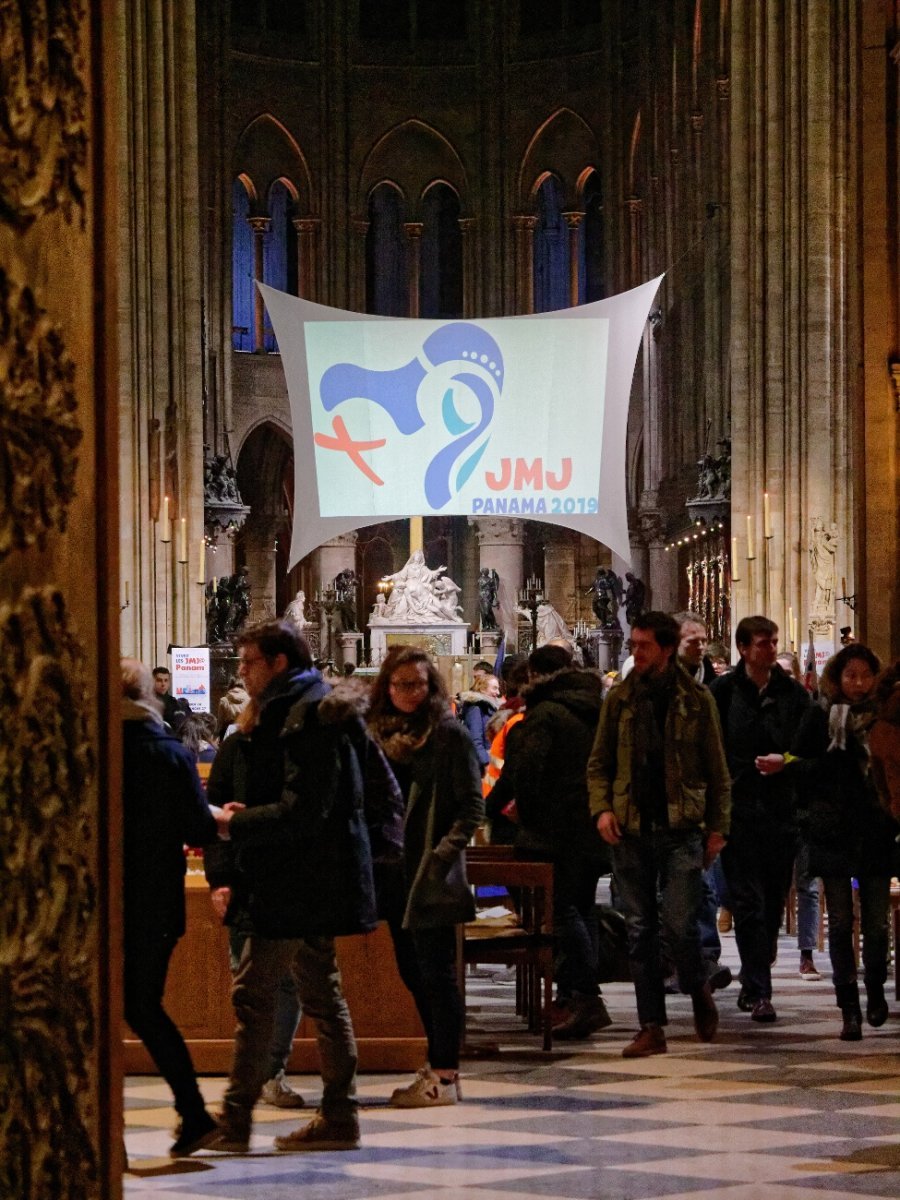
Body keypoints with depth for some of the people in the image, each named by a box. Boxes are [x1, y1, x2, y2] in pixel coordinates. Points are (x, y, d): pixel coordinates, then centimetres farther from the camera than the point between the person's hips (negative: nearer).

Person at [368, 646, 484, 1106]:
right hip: (393, 872, 7)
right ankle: (437, 1065, 20)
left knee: (436, 973, -4)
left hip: (431, 877, -7)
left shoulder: (449, 734, -6)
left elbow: (472, 806, -8)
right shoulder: (379, 733, 12)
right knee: (414, 973, 12)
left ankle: (444, 1075, -1)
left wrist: (444, 853, -16)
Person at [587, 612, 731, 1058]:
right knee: (640, 929, 3)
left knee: (679, 924, -10)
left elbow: (716, 769, 5)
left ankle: (699, 991, 20)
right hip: (631, 830, 3)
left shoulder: (696, 700, 2)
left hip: (681, 828, -3)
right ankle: (651, 1026, 9)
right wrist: (601, 808, -5)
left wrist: (718, 826, 0)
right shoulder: (620, 699, 8)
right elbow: (599, 762, 12)